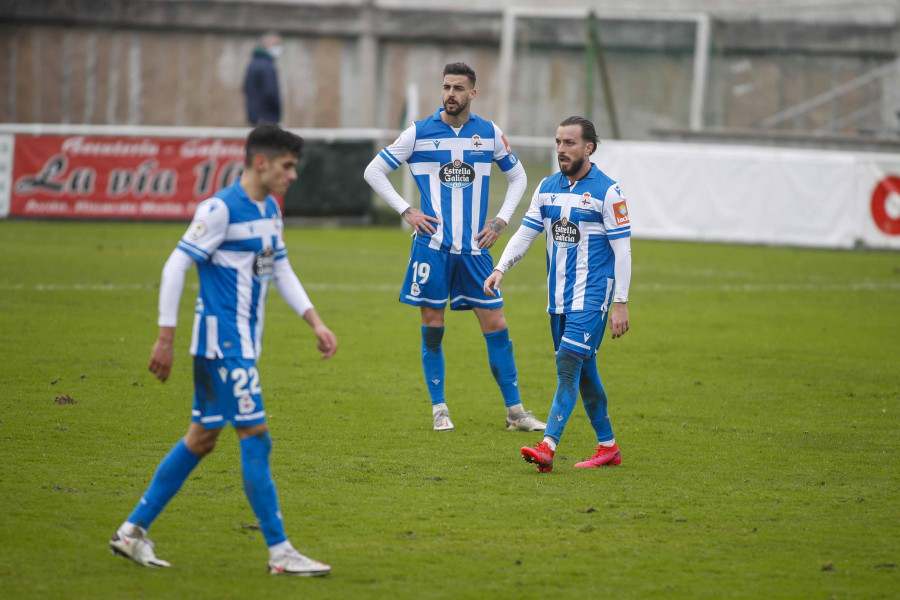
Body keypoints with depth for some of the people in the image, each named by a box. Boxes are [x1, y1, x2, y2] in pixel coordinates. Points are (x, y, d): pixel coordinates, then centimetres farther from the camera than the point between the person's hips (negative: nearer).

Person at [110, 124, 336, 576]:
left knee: (202, 438, 11)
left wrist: (316, 323, 14)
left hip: (243, 343, 10)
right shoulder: (221, 210, -15)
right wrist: (166, 338, -15)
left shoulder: (270, 211, 13)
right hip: (222, 340, -10)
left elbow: (281, 271, 23)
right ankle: (280, 552, -7)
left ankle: (134, 530, 17)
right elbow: (175, 267, -14)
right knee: (255, 435, -9)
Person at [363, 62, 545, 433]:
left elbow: (518, 177, 20)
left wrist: (501, 220, 8)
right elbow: (374, 171, 7)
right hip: (432, 245, -1)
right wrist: (406, 211, -1)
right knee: (432, 324, 0)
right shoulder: (419, 133, 0)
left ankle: (515, 411, 6)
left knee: (495, 325, -1)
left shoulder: (490, 134, 6)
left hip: (474, 247, 1)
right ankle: (439, 409, 10)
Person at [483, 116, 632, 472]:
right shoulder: (547, 188, 9)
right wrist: (500, 269, -6)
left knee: (568, 365, -17)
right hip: (558, 297, 7)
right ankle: (608, 447, 22)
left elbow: (622, 250, -9)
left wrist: (620, 304, -13)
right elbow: (525, 233, 11)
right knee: (583, 371, 11)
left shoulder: (607, 192, -9)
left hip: (591, 296, -7)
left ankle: (547, 448, -24)